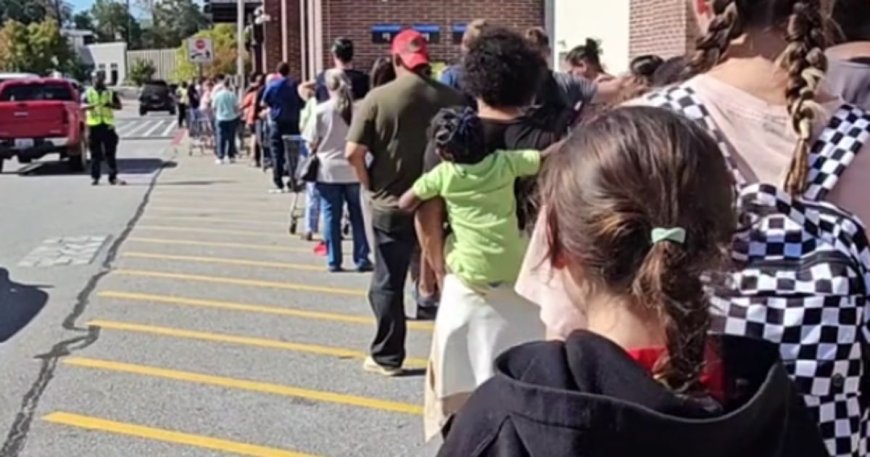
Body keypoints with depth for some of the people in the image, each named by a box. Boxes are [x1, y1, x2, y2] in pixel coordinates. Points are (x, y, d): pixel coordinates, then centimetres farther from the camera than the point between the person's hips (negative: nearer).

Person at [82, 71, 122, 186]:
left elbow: (119, 106, 8)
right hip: (93, 125, -1)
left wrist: (110, 105, -13)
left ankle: (113, 177, 3)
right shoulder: (87, 93, 10)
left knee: (110, 153, 1)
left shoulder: (110, 93, 14)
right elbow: (82, 106, -5)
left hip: (108, 125, 1)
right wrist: (90, 106, -27)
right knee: (95, 154, 1)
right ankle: (94, 177, 7)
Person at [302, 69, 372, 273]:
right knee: (357, 215, 10)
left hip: (328, 170, -1)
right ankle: (361, 259, 12)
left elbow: (311, 143, -3)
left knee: (331, 216, 5)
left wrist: (316, 154, 16)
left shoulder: (321, 111, -8)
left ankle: (333, 261, 8)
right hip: (352, 170, 2)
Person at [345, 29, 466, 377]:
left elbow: (353, 152, -15)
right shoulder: (451, 98, -4)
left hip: (391, 205, -2)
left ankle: (387, 357, 19)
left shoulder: (378, 97, -10)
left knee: (388, 282, 11)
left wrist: (371, 186, 0)